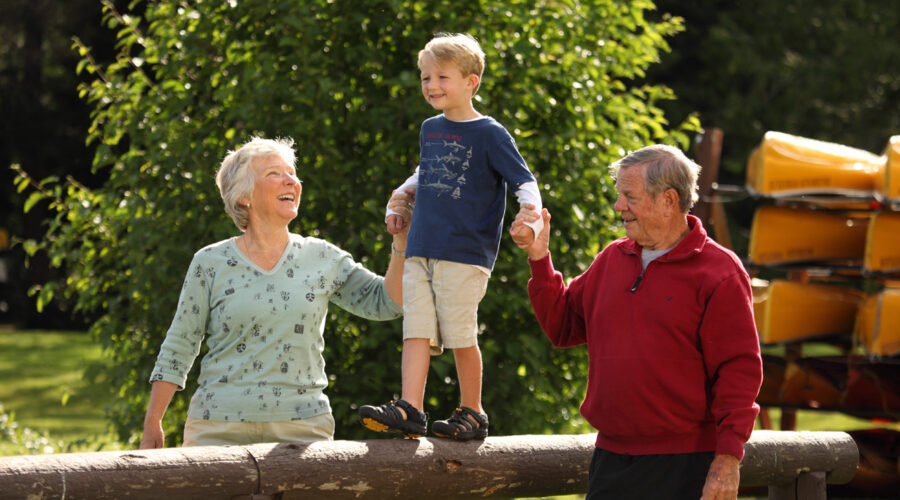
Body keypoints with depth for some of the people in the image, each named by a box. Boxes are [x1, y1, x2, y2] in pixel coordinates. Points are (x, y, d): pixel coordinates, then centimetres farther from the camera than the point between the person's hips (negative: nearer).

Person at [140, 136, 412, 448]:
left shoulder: (323, 259, 8)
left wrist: (401, 239, -7)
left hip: (303, 427, 1)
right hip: (219, 428, -1)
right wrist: (152, 427, 2)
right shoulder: (210, 264, 3)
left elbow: (386, 303, 5)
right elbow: (177, 350, 6)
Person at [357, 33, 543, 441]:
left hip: (465, 254, -6)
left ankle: (472, 414, 10)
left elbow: (524, 181, -6)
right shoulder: (429, 130, 16)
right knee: (416, 332, -4)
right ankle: (410, 411, -9)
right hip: (420, 251, 6)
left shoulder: (490, 134, -3)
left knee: (461, 337, -3)